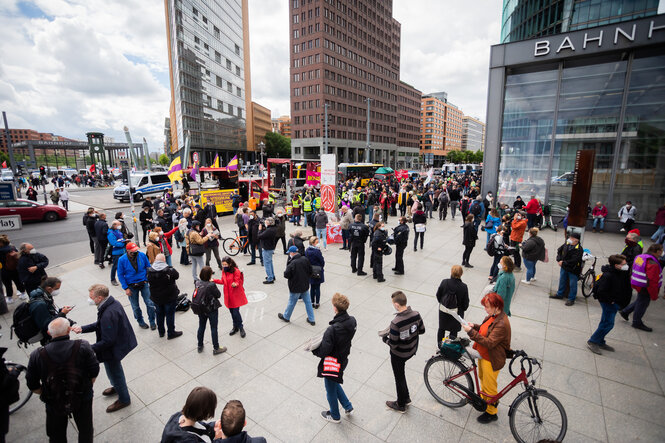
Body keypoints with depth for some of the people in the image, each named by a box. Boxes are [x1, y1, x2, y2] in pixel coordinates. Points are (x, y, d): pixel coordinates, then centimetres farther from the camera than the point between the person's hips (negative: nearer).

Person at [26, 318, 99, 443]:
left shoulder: (37, 356, -19)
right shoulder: (83, 347, -23)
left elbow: (32, 385, -9)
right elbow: (94, 372, -14)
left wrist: (46, 394, 10)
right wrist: (86, 389, 6)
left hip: (54, 404, 1)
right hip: (83, 400, -1)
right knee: (85, 430, 25)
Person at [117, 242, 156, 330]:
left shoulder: (142, 255, -10)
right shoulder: (122, 260, -13)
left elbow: (148, 268, 3)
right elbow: (120, 275, -5)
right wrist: (126, 288, -9)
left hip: (144, 284, 0)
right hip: (131, 286, 0)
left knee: (150, 303, 0)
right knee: (135, 307, 14)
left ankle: (152, 322, 18)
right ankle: (140, 322, 36)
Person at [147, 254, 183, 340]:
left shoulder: (150, 271, -14)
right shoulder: (170, 270, -24)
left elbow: (149, 282, 1)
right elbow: (177, 276, -6)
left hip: (156, 298, 4)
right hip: (169, 297, -4)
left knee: (159, 314, 21)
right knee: (170, 314, 10)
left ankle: (161, 332, 37)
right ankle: (171, 333, 22)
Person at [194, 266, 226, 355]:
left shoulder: (197, 282, -10)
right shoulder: (211, 285, -28)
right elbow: (218, 295, -16)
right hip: (211, 310, -6)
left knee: (201, 327, 21)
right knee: (214, 328, 9)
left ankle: (200, 346, 38)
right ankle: (216, 348, 21)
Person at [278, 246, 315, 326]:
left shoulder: (292, 263, -26)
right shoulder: (305, 259, -6)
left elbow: (286, 275, -20)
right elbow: (310, 271, 3)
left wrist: (285, 271, 0)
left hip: (295, 287, -5)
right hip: (305, 286, 5)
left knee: (291, 303, 14)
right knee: (308, 302, 14)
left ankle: (286, 317, 36)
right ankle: (311, 319, 21)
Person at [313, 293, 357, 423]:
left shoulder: (332, 330, -37)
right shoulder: (352, 321, -14)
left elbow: (323, 352, -28)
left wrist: (312, 349, -9)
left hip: (332, 363, -7)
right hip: (344, 359, 7)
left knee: (331, 390, 21)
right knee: (334, 384, 33)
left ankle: (335, 416, 45)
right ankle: (347, 406, 44)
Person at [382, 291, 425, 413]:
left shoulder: (395, 323, -35)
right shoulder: (416, 314, -17)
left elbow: (393, 344, -27)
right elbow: (422, 330, -1)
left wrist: (385, 338, -8)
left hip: (398, 354, -6)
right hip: (412, 350, 6)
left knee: (399, 377, 17)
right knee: (401, 372, 30)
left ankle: (401, 405, 39)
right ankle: (406, 397, 45)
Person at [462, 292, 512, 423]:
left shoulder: (502, 324, -32)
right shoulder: (492, 315, -4)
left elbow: (489, 343, -33)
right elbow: (486, 329, 11)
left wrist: (471, 332, -33)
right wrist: (474, 326, -7)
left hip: (491, 360, -9)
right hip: (483, 354, 9)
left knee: (489, 386, 11)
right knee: (482, 378, 29)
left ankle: (491, 413, 32)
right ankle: (483, 398, 53)